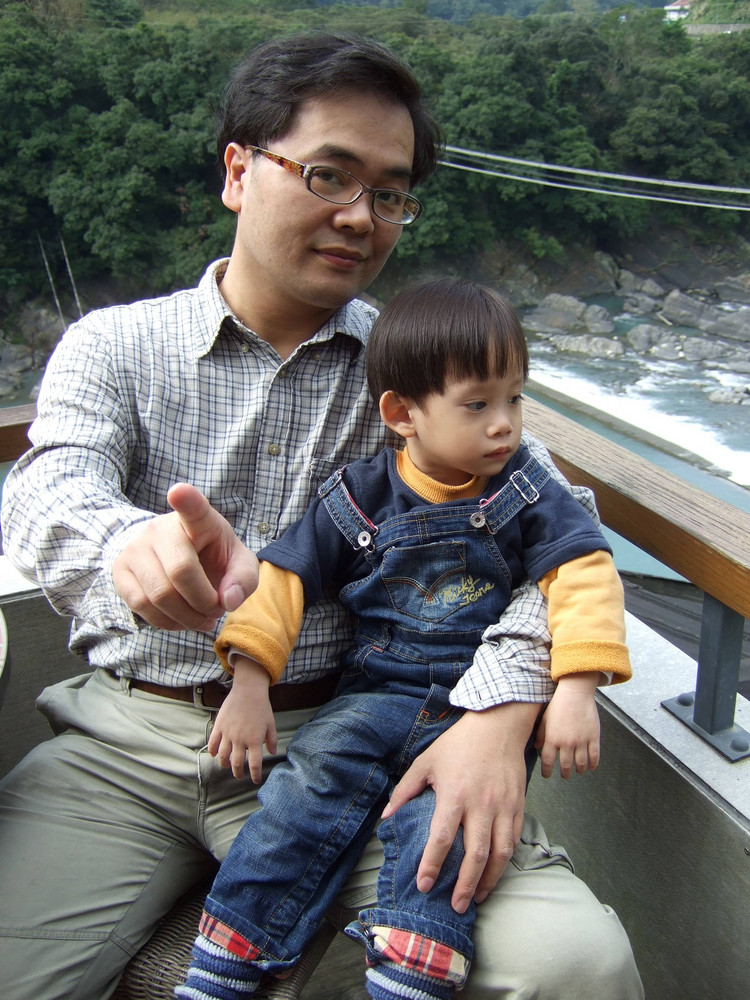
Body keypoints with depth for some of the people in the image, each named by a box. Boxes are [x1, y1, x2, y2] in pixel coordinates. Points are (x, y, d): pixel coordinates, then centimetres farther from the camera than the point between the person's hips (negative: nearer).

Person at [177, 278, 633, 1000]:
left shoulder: (526, 493, 1)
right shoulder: (359, 496, 1)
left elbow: (585, 574, -4)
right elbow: (285, 575, 1)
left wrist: (576, 688, -17)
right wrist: (249, 684, -7)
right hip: (375, 691, 1)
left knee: (441, 819, -28)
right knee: (308, 785, -21)